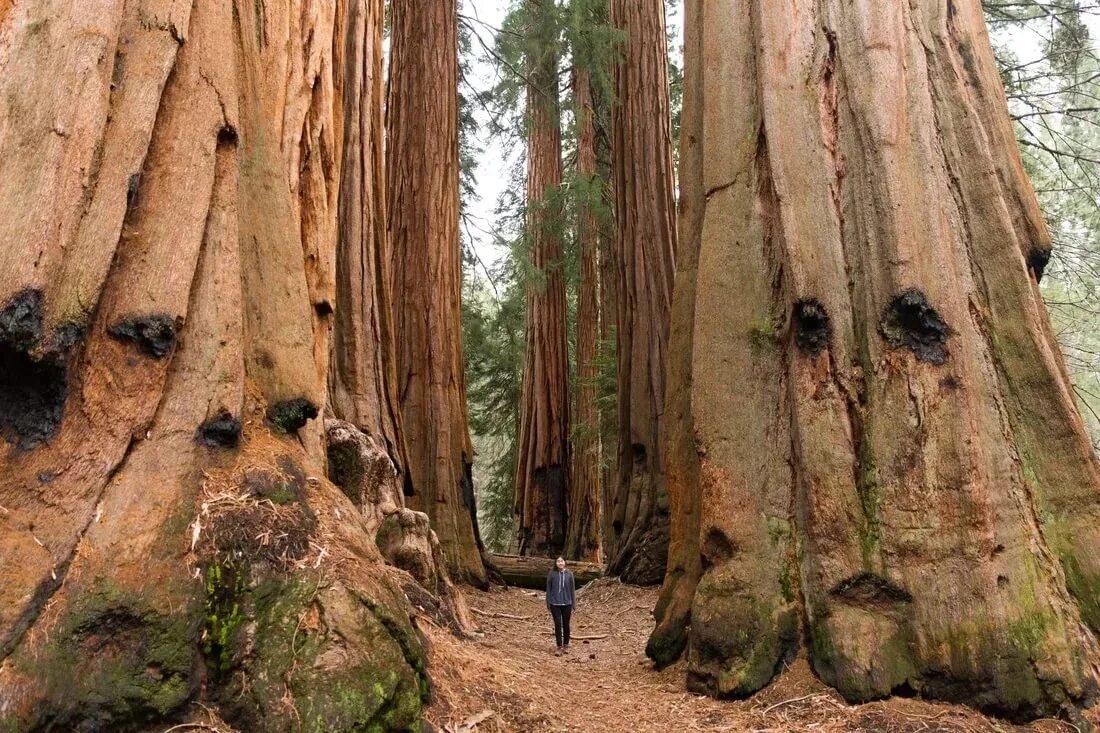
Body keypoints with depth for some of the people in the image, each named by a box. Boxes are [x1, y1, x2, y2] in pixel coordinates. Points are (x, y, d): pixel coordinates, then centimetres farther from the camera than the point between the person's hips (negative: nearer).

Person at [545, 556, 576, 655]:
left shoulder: (569, 574, -3)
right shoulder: (552, 574, -5)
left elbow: (572, 589, 2)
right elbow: (548, 589, 2)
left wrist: (574, 604, 3)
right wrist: (548, 604, 3)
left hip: (567, 603, 1)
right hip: (555, 604, -1)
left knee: (566, 625, 11)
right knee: (558, 625, -1)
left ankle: (566, 645, 28)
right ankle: (559, 647, 9)